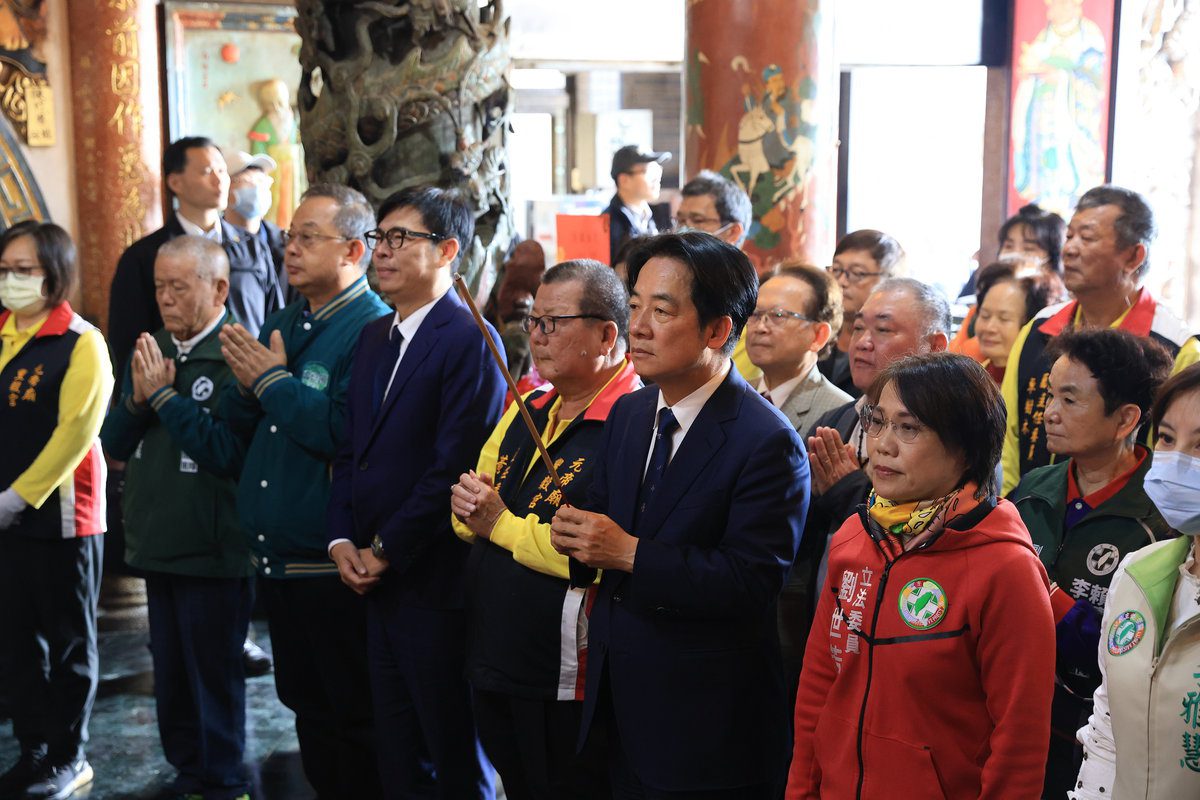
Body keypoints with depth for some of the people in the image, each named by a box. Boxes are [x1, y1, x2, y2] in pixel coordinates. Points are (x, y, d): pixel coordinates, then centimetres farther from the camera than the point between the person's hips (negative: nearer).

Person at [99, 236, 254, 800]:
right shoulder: (149, 352, 8)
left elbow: (233, 452, -24)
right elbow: (114, 443, 10)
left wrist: (165, 395, -18)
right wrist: (137, 397, -10)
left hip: (213, 551, -7)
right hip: (157, 543, 7)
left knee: (215, 677, 6)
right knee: (170, 675, 17)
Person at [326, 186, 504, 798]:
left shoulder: (470, 340, -14)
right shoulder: (374, 338, 13)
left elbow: (457, 466, -19)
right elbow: (351, 450, 15)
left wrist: (386, 551, -13)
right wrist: (342, 540, 2)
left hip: (432, 581, -8)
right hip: (375, 580, 8)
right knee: (396, 746, 17)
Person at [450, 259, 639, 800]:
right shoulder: (527, 408, 11)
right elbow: (474, 516, 18)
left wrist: (501, 524, -17)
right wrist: (467, 505, -6)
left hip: (566, 683, -8)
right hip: (492, 666, 8)